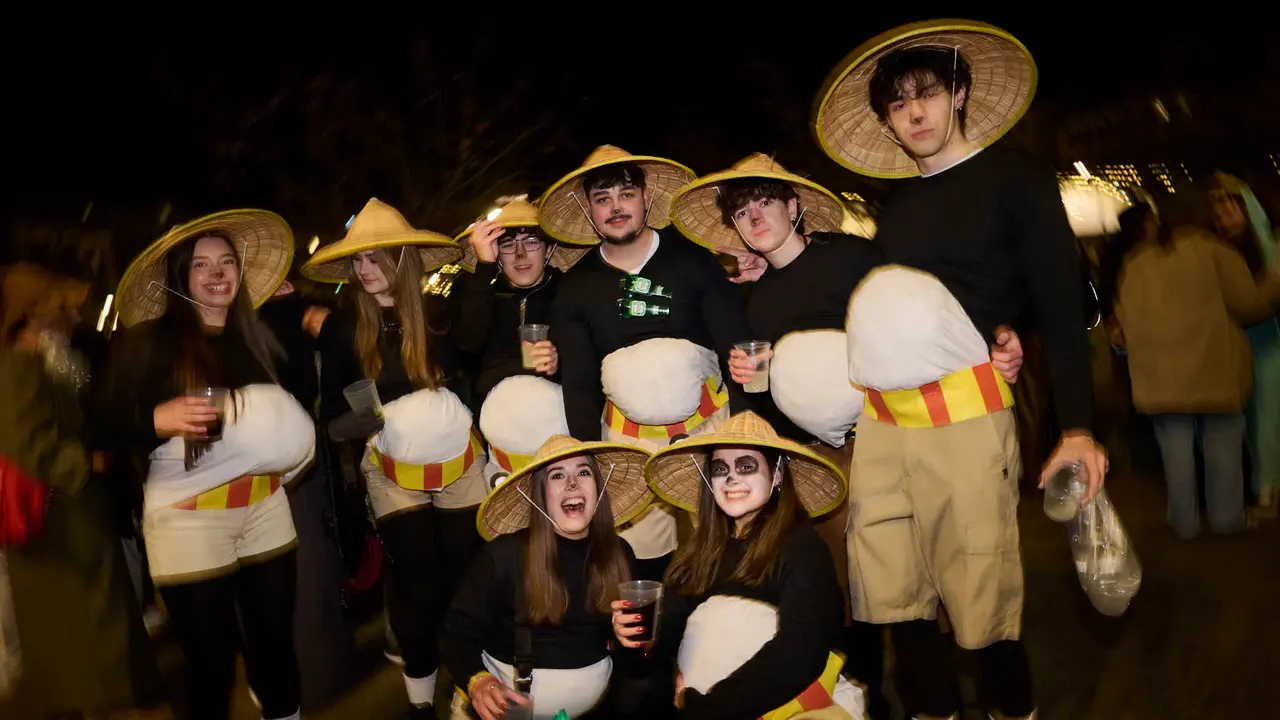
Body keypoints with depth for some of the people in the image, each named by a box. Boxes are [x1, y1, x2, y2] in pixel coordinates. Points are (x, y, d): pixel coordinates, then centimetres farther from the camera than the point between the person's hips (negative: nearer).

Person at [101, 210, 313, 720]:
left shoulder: (256, 336, 9)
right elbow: (108, 428, -9)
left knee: (276, 640, 12)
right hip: (188, 520, -4)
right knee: (210, 658, 5)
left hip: (265, 509, 4)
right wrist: (159, 420, -27)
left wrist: (290, 441, -1)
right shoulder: (148, 341, -5)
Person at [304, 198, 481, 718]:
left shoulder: (442, 313, -8)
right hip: (393, 477, 0)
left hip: (461, 466, 0)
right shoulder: (342, 330, -5)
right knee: (418, 587, 1)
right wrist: (355, 423, -22)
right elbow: (331, 417, -3)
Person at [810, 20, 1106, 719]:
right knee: (894, 596, 7)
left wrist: (1077, 426, -11)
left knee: (983, 599, -1)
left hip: (964, 413, -5)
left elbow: (1060, 306, -3)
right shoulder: (896, 206, 19)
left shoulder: (1015, 179, 4)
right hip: (880, 420, 6)